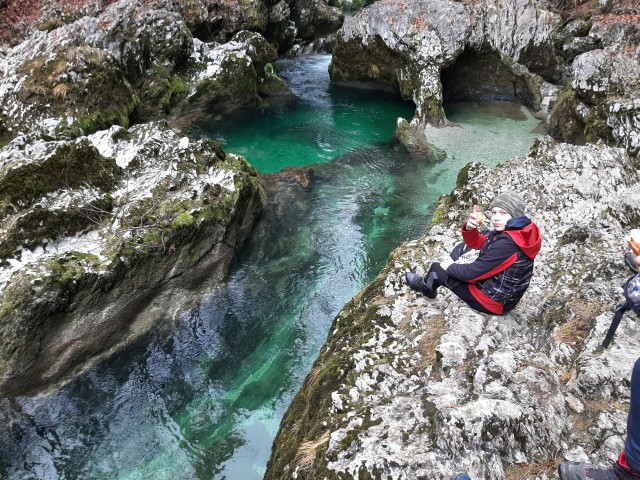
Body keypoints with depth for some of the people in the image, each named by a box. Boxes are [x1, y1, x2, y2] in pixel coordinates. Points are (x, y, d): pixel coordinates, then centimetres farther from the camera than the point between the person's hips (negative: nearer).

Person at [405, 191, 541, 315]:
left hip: (493, 300, -9)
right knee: (463, 248, 17)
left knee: (437, 268, 2)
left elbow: (472, 273, -26)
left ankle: (426, 286, 36)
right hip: (503, 293, 9)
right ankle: (428, 285, 24)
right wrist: (469, 228, -16)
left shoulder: (507, 244, -32)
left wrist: (449, 267, -7)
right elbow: (476, 243, 6)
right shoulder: (516, 230, -3)